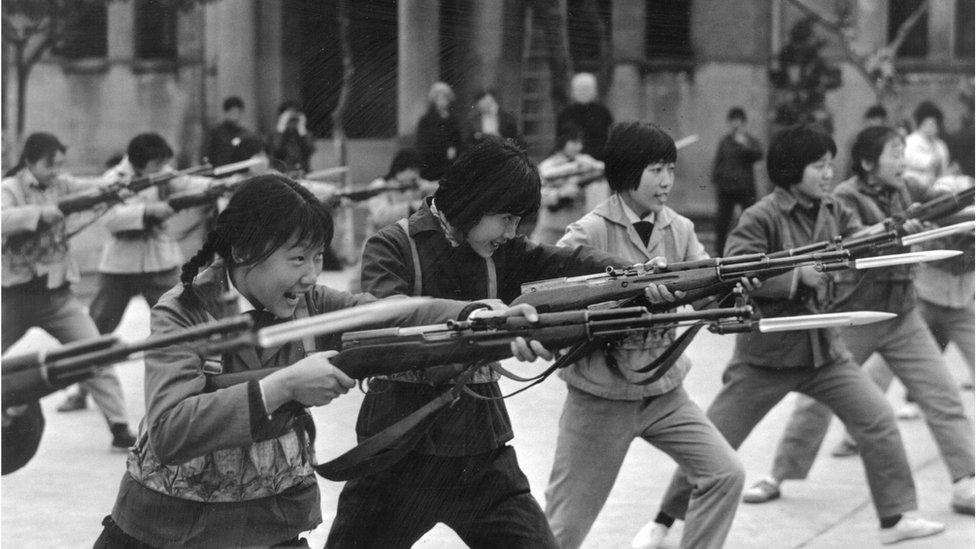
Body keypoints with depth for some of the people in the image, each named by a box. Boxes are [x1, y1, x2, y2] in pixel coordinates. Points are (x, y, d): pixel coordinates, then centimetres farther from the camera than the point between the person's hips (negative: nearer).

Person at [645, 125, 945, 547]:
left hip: (823, 348, 5)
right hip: (765, 353, -5)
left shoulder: (833, 212, 4)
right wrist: (797, 276, -29)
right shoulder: (762, 218, -16)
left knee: (879, 421, -3)